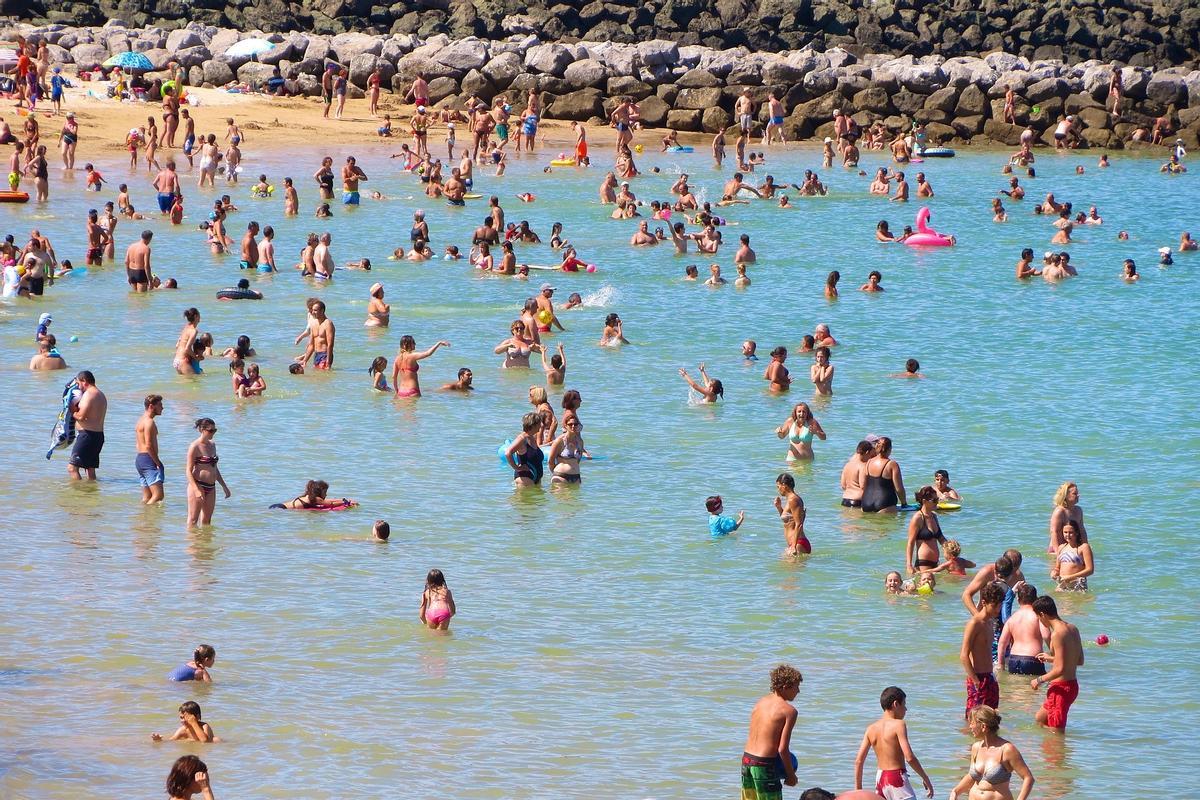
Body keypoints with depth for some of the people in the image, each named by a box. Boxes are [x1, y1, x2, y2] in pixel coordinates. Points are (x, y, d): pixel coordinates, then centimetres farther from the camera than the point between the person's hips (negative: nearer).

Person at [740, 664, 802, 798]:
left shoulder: (760, 703, 10)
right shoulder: (789, 711, -11)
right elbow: (783, 748, -14)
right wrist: (791, 775, -3)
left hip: (747, 758, 7)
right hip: (764, 764, -7)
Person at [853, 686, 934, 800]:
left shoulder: (871, 729, 8)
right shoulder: (898, 725, -10)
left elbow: (858, 761, 5)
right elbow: (910, 758, -18)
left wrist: (858, 790, 12)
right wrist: (926, 779, -8)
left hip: (880, 779, 7)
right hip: (897, 779, -7)